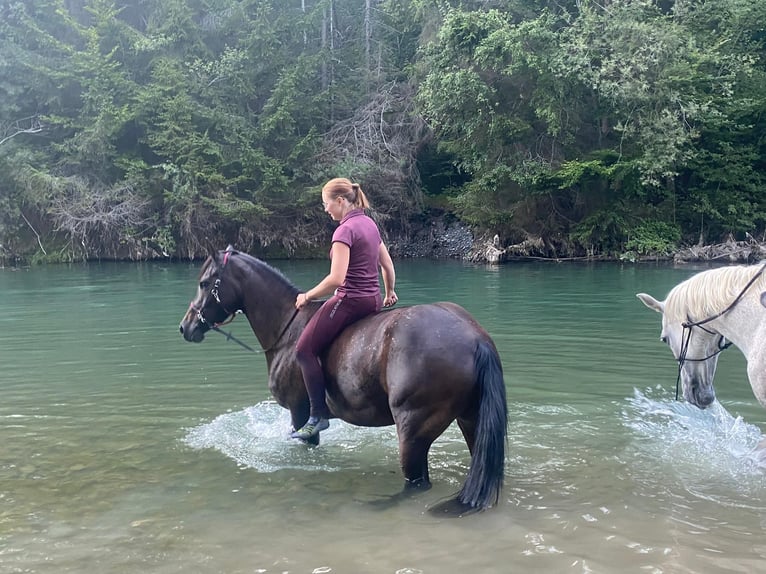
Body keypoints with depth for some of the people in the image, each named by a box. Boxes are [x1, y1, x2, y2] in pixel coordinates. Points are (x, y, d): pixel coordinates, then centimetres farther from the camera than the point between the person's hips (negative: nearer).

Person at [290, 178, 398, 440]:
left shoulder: (345, 230, -17)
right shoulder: (370, 224, 11)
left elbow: (336, 279, -24)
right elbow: (388, 266, 19)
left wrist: (307, 296, -10)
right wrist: (389, 293, 34)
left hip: (350, 300, -10)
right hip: (373, 300, 10)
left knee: (305, 350, -5)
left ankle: (318, 415, -5)